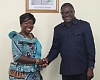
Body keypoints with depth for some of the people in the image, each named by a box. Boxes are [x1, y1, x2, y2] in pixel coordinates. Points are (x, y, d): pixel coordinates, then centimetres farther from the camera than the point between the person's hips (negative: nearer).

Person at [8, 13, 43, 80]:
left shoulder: (34, 38, 9)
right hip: (20, 75, -6)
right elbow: (17, 57, -19)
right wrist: (36, 61, -20)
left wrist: (39, 73, 12)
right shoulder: (17, 38, -11)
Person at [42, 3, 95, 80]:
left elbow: (90, 48, -4)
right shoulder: (58, 29, 9)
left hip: (82, 70, -3)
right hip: (66, 71, 3)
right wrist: (48, 59, -7)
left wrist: (90, 68, -9)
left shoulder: (84, 25, -2)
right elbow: (55, 48, 11)